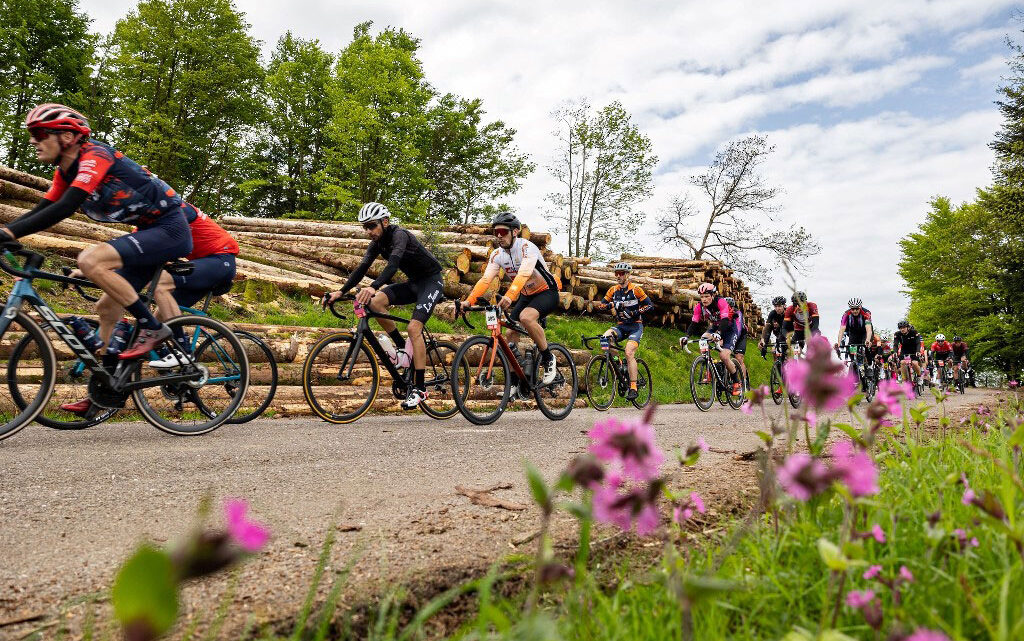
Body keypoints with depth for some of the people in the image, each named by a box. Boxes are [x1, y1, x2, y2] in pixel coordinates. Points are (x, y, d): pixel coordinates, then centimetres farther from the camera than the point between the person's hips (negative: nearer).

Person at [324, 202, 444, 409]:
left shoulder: (399, 235, -23)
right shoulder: (377, 243, 1)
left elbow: (393, 264, -40)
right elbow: (362, 268, -5)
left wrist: (373, 287, -56)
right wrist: (341, 291, -18)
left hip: (431, 281, -8)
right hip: (413, 283, 8)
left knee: (414, 327, -24)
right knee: (376, 301, -17)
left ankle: (419, 388, -18)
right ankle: (403, 349, -3)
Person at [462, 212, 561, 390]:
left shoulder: (527, 248, -26)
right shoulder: (497, 254, -6)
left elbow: (523, 274, -43)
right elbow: (485, 279, -15)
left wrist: (509, 296, -59)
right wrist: (469, 301, -30)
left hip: (547, 292, -7)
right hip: (526, 295, 7)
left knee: (526, 317, -35)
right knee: (511, 335, -3)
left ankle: (548, 358, -15)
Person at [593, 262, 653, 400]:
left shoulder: (635, 289, -7)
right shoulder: (613, 290, 5)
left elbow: (650, 306, -6)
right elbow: (602, 304, 2)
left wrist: (635, 312, -20)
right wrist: (611, 305, -21)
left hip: (635, 325, -4)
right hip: (621, 326, 4)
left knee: (629, 353, -23)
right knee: (605, 337, -27)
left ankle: (633, 388, -19)